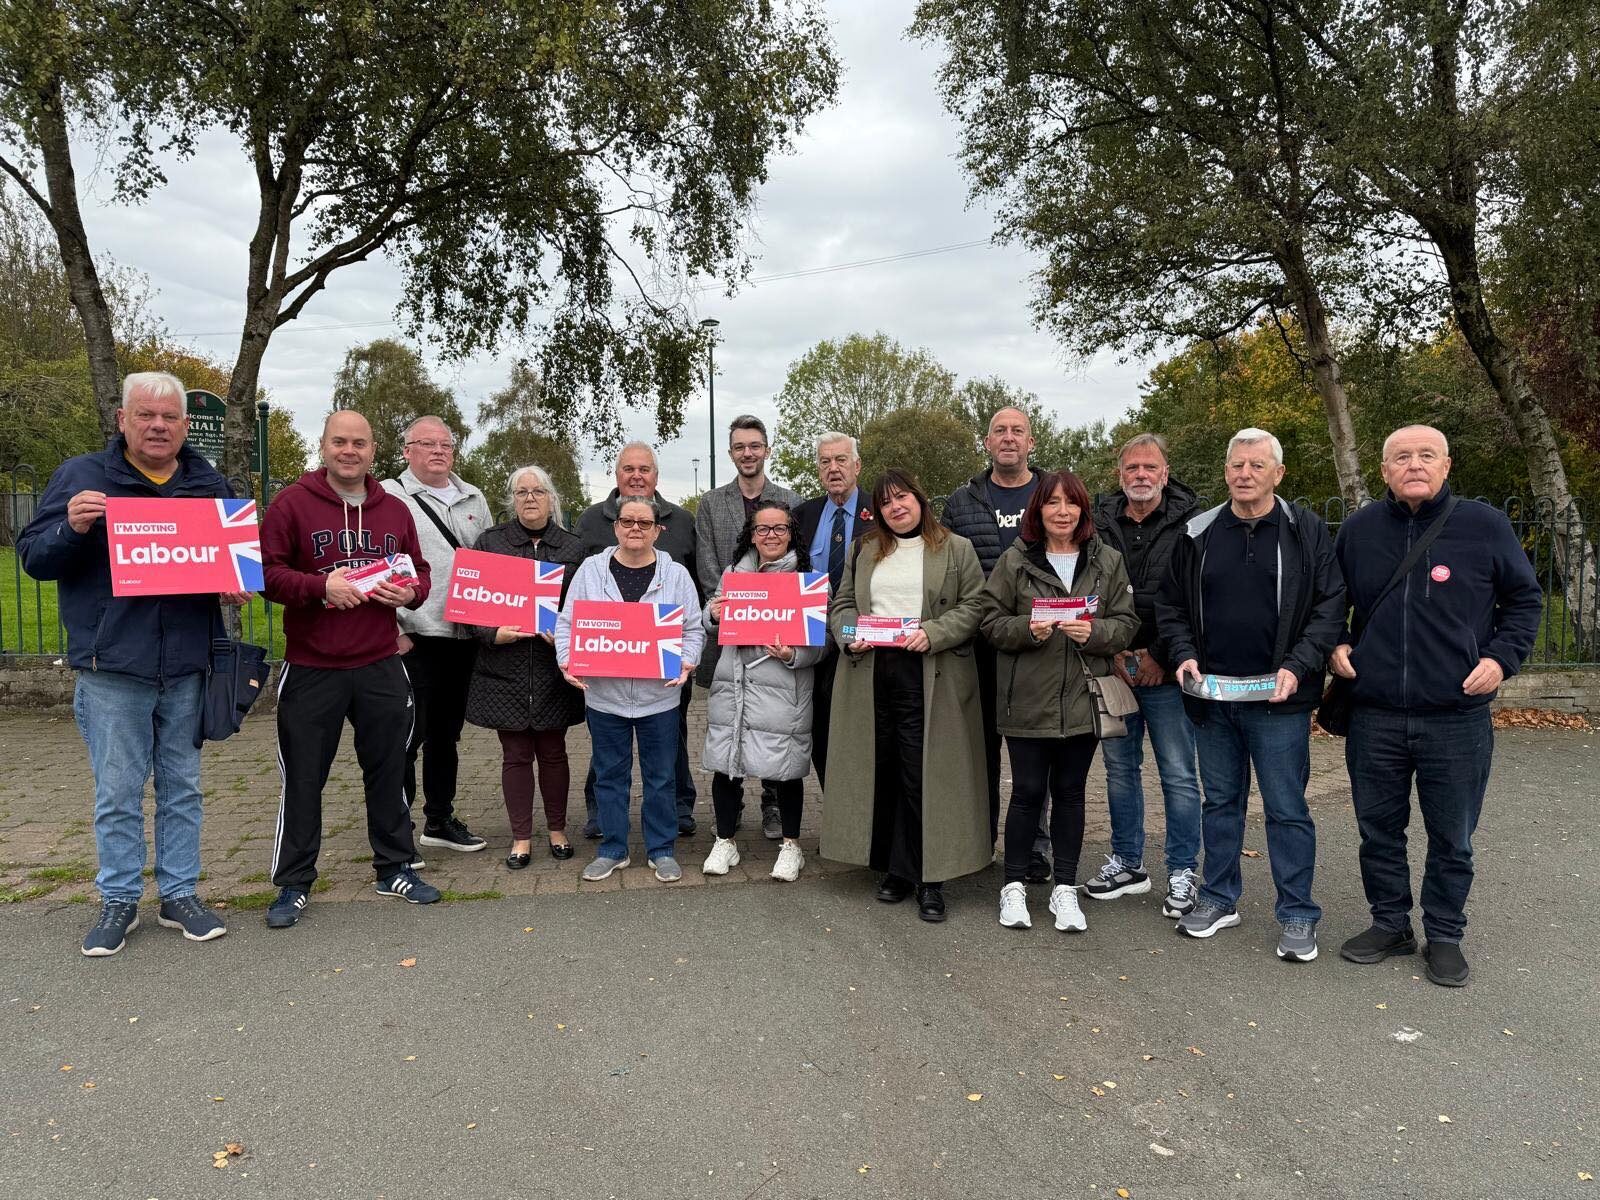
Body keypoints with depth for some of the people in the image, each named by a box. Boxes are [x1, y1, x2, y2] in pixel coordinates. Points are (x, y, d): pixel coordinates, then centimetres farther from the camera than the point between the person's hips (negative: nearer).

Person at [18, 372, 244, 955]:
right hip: (111, 669, -2)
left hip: (187, 667, 2)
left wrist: (239, 585, -5)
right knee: (117, 793, 5)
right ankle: (118, 901, 20)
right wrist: (72, 527, -19)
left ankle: (179, 895, 23)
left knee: (182, 787, 11)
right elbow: (33, 556, 2)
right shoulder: (80, 476, 1)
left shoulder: (211, 485, 9)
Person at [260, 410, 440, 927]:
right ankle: (293, 883, 20)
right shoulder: (291, 502, -3)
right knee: (303, 778, 6)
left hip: (381, 666, 4)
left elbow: (420, 572, 16)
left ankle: (395, 868, 27)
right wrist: (320, 586, -22)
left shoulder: (395, 510, 10)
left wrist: (409, 593, -5)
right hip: (310, 668, -3)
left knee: (388, 770, 12)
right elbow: (268, 572, -8)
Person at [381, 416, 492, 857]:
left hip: (463, 638, 6)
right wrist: (392, 628, -15)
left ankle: (440, 820, 28)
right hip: (413, 639, -6)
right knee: (407, 738, -2)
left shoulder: (473, 500, 15)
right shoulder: (389, 497, -3)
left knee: (446, 734, 16)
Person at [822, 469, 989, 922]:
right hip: (870, 672, 4)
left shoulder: (956, 549, 6)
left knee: (924, 776, -5)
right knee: (881, 773, 6)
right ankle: (894, 869, 18)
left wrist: (933, 633, -15)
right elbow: (841, 603, 17)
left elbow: (973, 606, -1)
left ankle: (928, 879, 4)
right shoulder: (864, 551, 18)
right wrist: (850, 635, -3)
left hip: (928, 676, -4)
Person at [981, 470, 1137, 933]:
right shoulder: (1015, 560, 0)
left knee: (1070, 792, 11)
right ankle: (1014, 886, 19)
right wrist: (1028, 629, -18)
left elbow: (1126, 624, 5)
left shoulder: (1108, 561, 6)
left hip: (1082, 699, 2)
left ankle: (1065, 888, 23)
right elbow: (991, 621, 0)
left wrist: (1093, 632, -15)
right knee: (1027, 791, 4)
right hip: (1027, 700, -2)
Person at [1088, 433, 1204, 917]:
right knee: (1120, 767, 13)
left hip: (1167, 673, -4)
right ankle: (1127, 863, 27)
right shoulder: (1099, 524, 5)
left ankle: (1183, 871, 17)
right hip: (1113, 671, 4)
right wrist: (1113, 653, -5)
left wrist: (1162, 657, -11)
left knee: (1179, 774, 3)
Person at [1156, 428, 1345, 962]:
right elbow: (1171, 604, 11)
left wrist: (1297, 667, -15)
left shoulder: (1307, 531, -1)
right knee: (1220, 800, 15)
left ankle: (1298, 916, 16)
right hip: (1212, 697, 3)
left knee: (1287, 809, 3)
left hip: (1278, 698, -3)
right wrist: (1184, 654, -4)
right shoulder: (1198, 533, 6)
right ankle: (1219, 898, 28)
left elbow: (1330, 607, -3)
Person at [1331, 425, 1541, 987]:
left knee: (1452, 839, 9)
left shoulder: (1484, 525, -3)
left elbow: (1525, 598, 8)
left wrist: (1502, 656, -6)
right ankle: (1390, 923, 30)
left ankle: (1444, 935, 27)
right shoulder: (1358, 529, 3)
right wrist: (1336, 645, 3)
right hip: (1374, 717, 2)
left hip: (1457, 718, -2)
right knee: (1379, 829, 13)